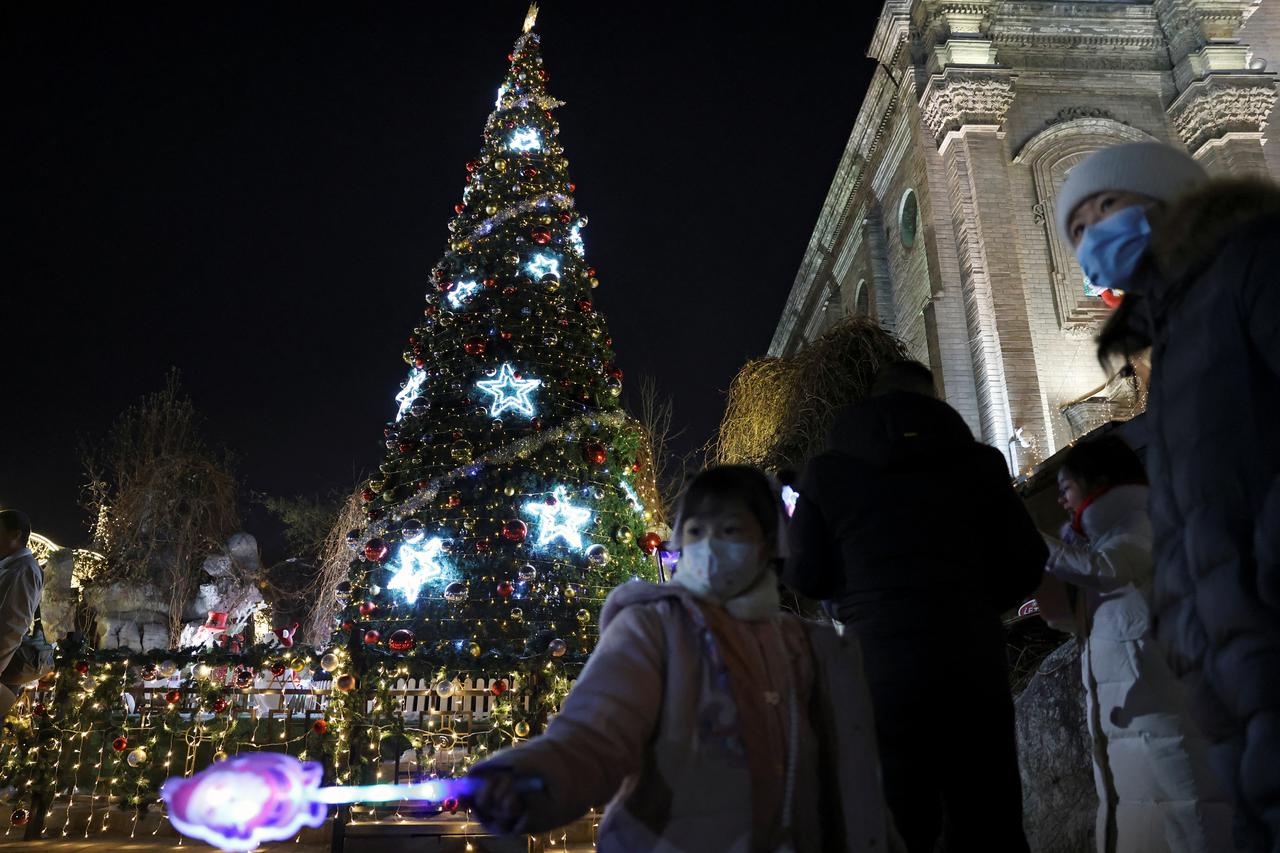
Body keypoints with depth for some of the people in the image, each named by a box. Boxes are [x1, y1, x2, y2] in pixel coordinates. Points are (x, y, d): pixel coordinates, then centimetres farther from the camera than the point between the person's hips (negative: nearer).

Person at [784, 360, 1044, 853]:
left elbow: (805, 577, 1)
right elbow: (1026, 564, 5)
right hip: (972, 667, 1)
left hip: (877, 671, -1)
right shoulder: (979, 462, 3)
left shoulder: (827, 470, 1)